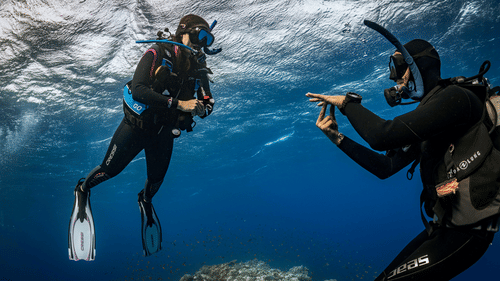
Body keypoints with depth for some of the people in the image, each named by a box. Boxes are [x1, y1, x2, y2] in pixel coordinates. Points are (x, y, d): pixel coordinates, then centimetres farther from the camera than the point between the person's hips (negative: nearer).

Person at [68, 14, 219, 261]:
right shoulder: (158, 54, -20)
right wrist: (179, 104, -35)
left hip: (163, 133, 4)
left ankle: (145, 200, 50)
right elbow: (138, 89, -30)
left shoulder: (198, 69, -5)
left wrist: (201, 109, -28)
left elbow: (208, 103, -3)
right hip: (136, 126, -4)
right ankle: (83, 190, 39)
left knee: (157, 178, 14)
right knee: (110, 169, 5)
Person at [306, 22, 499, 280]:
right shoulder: (423, 118, 12)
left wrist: (347, 102, -14)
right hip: (442, 226, 9)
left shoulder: (453, 98, -17)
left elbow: (382, 136, -30)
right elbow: (385, 167, 9)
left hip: (466, 232, -9)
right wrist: (338, 138, 5)